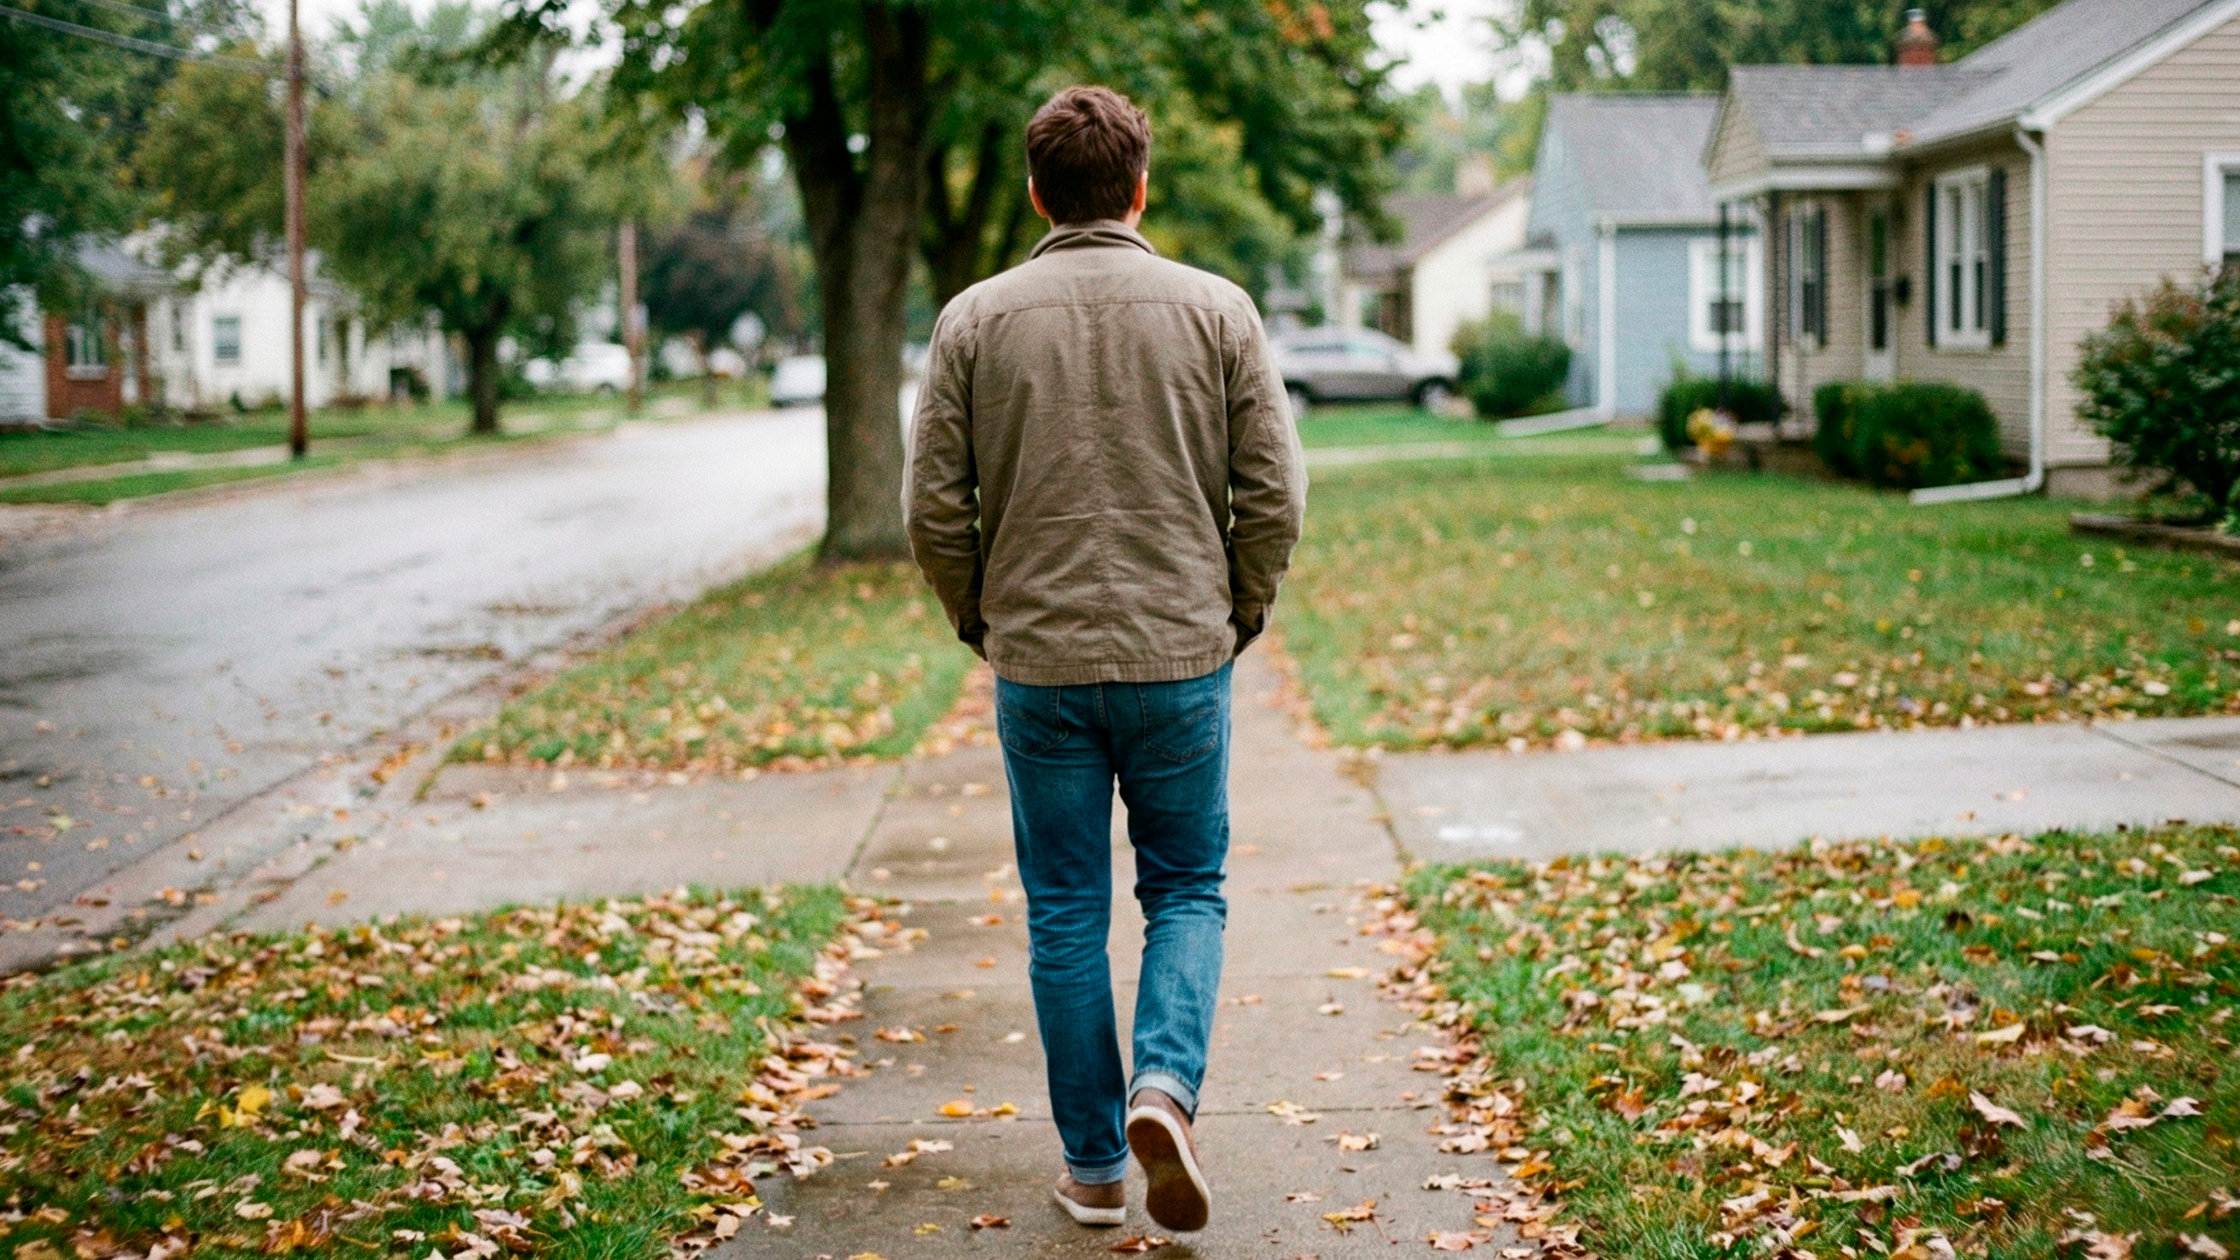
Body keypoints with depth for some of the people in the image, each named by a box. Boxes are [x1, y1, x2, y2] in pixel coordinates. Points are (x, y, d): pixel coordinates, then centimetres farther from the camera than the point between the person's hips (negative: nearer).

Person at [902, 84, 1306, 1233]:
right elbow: (1273, 495, -3)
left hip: (1039, 666, 0)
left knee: (1067, 915, 10)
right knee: (1186, 890, 14)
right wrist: (1237, 619, 11)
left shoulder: (974, 320, -1)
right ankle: (1166, 1086, -9)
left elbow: (935, 506, -2)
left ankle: (1094, 1168, 16)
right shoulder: (1216, 310, -2)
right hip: (1182, 659, 0)